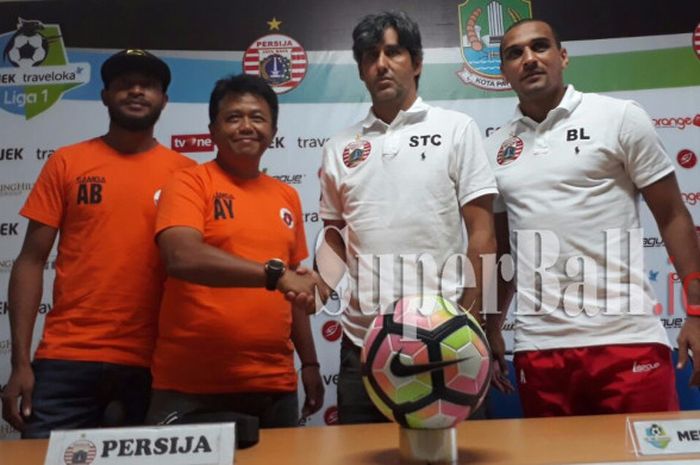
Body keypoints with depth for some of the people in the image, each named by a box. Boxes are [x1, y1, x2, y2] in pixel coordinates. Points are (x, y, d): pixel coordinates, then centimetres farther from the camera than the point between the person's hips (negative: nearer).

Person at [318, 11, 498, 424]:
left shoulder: (456, 129, 1)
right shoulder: (340, 148, 9)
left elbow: (482, 231, -3)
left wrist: (471, 319, -8)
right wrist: (321, 281, -6)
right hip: (363, 340, 3)